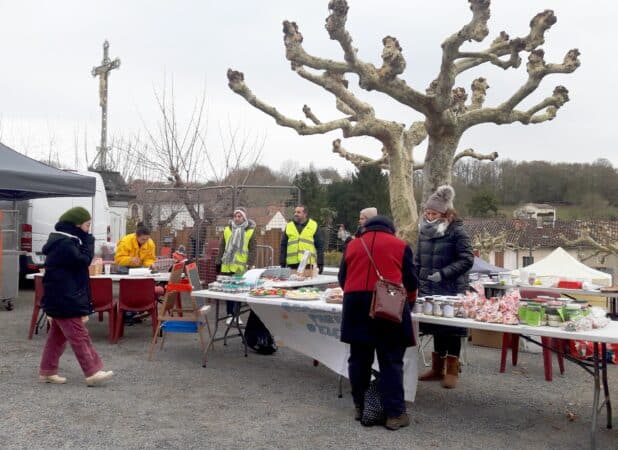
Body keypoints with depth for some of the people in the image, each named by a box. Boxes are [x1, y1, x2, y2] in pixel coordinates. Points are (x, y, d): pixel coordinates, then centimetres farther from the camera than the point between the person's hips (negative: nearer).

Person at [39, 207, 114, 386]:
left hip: (60, 297, 11)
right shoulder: (64, 243, -20)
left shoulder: (64, 240, 14)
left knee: (57, 335, 15)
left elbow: (77, 261, 18)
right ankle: (92, 373, -4)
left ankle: (47, 371, 22)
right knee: (79, 336, -7)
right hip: (65, 298, -11)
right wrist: (88, 239, -13)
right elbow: (83, 260, -21)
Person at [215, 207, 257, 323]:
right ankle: (230, 314, 17)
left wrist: (250, 264, -10)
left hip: (241, 267, -2)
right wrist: (218, 261, 7)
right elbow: (222, 247, 11)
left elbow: (252, 249, -3)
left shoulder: (250, 231, -1)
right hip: (227, 266, 2)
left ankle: (236, 314, 16)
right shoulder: (227, 229, 8)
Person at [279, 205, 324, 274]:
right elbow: (283, 246, 13)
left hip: (308, 264, -2)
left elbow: (320, 246, 6)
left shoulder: (314, 226, 7)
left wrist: (320, 264, -1)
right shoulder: (289, 226, 12)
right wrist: (282, 264, 7)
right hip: (292, 264, 2)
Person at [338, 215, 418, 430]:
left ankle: (360, 406, 22)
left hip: (355, 305, 3)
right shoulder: (400, 245, 8)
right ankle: (394, 413, 3)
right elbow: (411, 281, 9)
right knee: (391, 361, 2)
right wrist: (409, 301, 28)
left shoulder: (352, 245, 15)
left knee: (359, 358, 12)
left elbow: (342, 278, 20)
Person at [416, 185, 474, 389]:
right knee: (436, 327, 12)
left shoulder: (457, 231, -11)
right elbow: (418, 260, 15)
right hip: (429, 289, 6)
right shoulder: (424, 231, 7)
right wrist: (415, 282, 7)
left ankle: (452, 370, 12)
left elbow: (467, 259, -14)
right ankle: (437, 368, 23)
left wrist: (444, 273, -21)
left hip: (452, 290, -5)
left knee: (451, 328, 1)